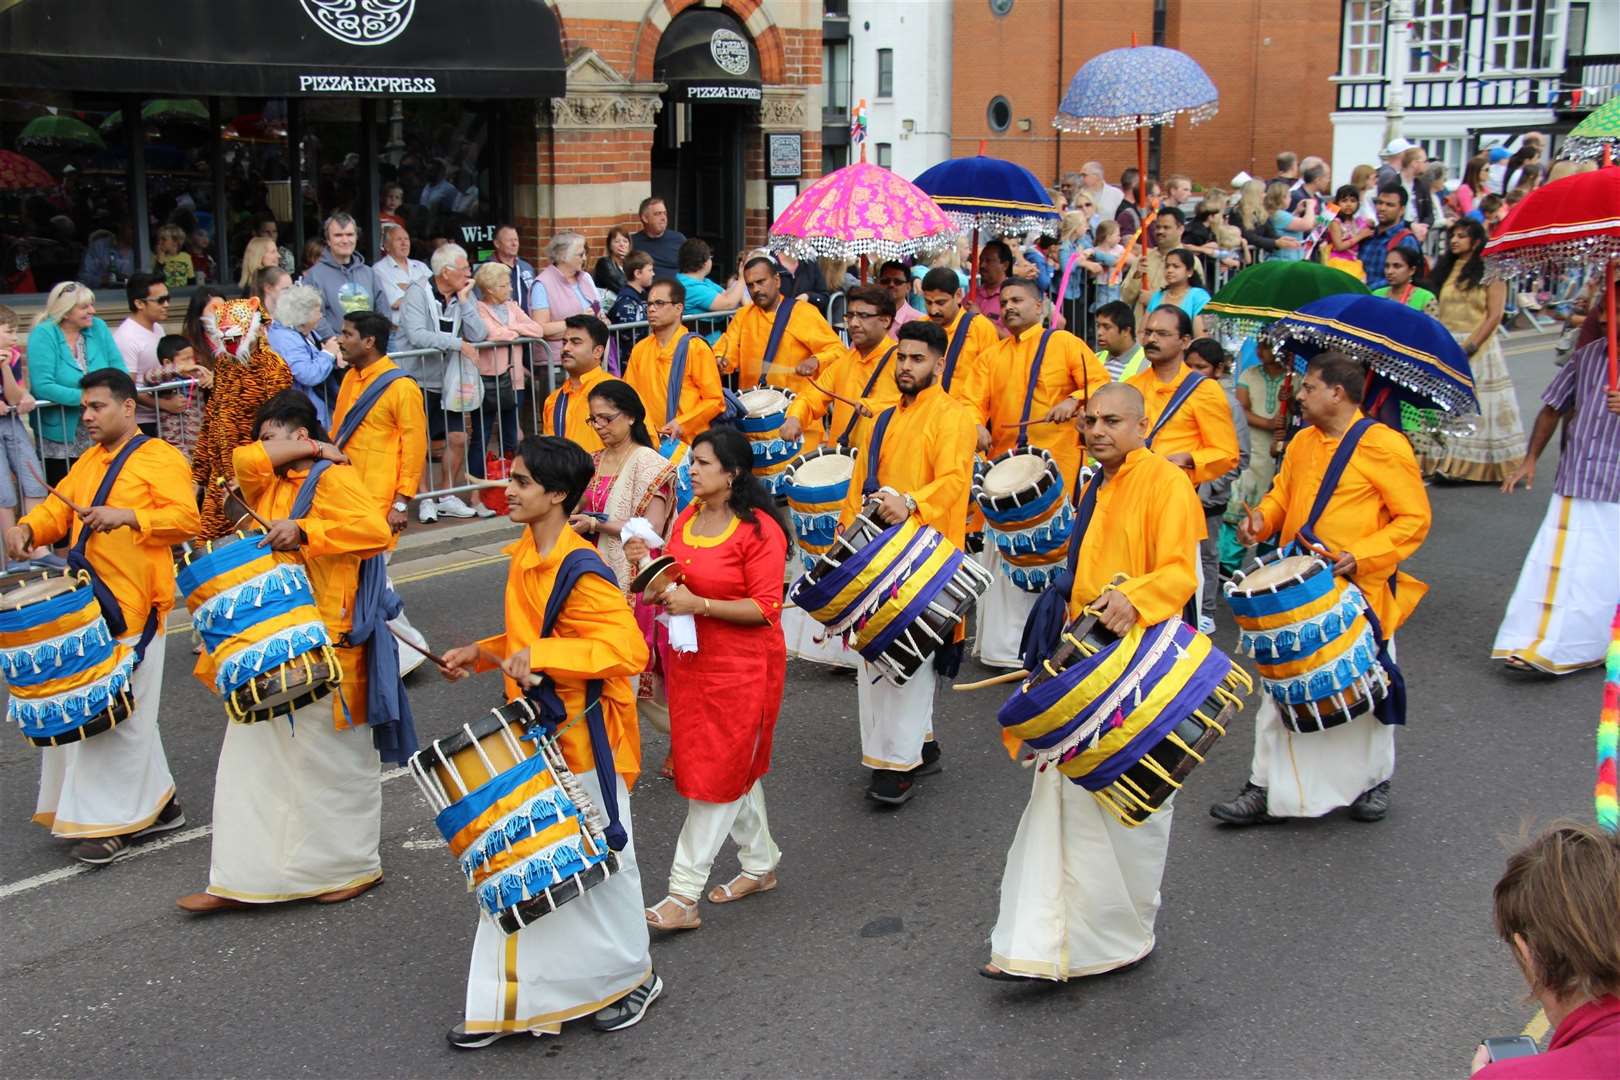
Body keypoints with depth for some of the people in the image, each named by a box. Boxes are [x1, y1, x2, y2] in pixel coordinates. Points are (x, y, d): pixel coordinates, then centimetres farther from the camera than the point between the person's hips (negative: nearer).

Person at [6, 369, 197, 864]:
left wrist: (126, 516, -24)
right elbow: (58, 508, 18)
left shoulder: (159, 457, -5)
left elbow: (185, 518, -14)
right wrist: (27, 528, -2)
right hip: (87, 604, 8)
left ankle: (113, 822, 3)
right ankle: (158, 804, 22)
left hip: (132, 607, -8)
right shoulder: (88, 461, 20)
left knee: (120, 714, -5)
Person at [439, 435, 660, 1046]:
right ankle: (511, 1001, 25)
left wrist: (543, 656, -34)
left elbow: (629, 650, -29)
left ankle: (633, 978, 29)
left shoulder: (581, 572, -21)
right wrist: (483, 654, 9)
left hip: (581, 745, -9)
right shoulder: (523, 558, 8)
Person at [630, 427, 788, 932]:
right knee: (735, 769, 17)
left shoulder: (759, 529, -16)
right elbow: (676, 582, 16)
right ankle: (761, 864, 34)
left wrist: (698, 604, -25)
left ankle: (684, 896, 1)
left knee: (719, 776, -2)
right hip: (690, 661, 7)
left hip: (742, 669, -7)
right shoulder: (688, 517, 6)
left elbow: (766, 608, -17)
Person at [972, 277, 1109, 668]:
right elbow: (980, 402, 11)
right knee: (1002, 552, 7)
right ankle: (1002, 644, 14)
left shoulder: (1063, 343, 2)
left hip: (1053, 467, -5)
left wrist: (1074, 400, -21)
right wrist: (978, 426, -9)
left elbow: (1101, 383, -4)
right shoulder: (995, 354, 17)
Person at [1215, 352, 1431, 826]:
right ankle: (1265, 789, 12)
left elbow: (1415, 518, -11)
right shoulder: (1302, 442, 8)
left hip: (1359, 591, -5)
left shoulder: (1383, 446, -12)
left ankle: (1374, 781, 34)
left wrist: (1362, 555, -22)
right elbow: (1282, 493, 21)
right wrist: (1262, 518, -1)